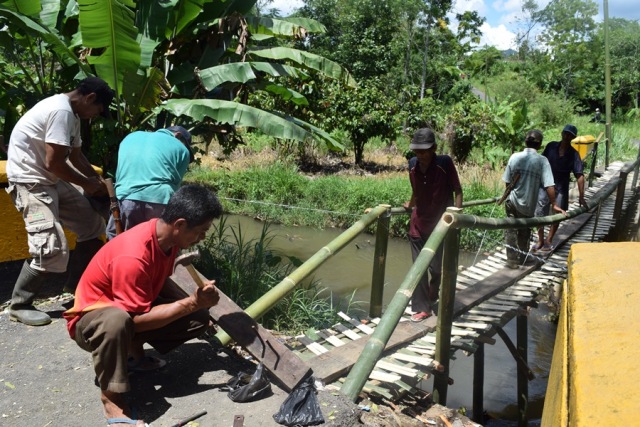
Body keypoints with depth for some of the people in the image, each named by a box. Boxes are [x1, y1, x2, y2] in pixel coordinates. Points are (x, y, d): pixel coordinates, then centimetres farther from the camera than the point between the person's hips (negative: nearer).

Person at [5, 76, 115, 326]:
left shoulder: (71, 114, 10)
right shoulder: (61, 111, -23)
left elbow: (76, 155, 20)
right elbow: (54, 162, -26)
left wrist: (98, 181, 9)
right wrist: (86, 184, -12)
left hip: (52, 179, 10)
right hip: (30, 180, -10)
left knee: (92, 226, 12)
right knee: (51, 247, -17)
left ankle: (77, 286, 23)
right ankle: (19, 305, 1)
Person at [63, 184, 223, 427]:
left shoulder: (167, 235, -11)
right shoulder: (133, 257, -36)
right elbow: (138, 320, -32)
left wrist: (196, 304, -8)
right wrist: (192, 303, -30)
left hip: (134, 309, 8)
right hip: (91, 317, -8)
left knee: (199, 319, -7)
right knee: (117, 322, -43)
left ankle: (134, 355, 9)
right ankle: (111, 397, -21)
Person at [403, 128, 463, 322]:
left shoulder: (445, 163, -16)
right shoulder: (412, 165, -3)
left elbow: (457, 190, -10)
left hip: (440, 224, -3)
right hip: (418, 224, 3)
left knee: (437, 267, 7)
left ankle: (432, 297, 37)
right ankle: (422, 308, 12)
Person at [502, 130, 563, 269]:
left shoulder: (515, 157, -8)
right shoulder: (542, 160, -13)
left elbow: (507, 181, -1)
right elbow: (549, 185, -17)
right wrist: (554, 205, -10)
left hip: (512, 201, 0)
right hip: (528, 205, 0)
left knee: (511, 230, 12)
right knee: (524, 233, 19)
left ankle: (512, 260, 11)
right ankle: (522, 258, 33)